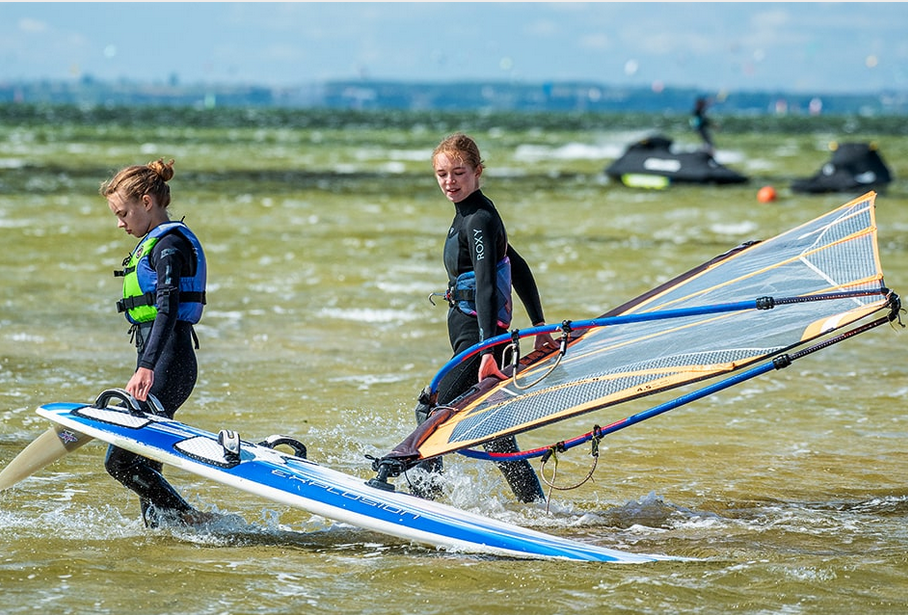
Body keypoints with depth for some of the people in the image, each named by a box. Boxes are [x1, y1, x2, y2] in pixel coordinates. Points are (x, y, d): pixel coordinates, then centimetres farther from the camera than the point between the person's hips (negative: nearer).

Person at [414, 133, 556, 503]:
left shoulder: (478, 220, -15)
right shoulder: (470, 216, 14)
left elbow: (486, 287, -25)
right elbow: (518, 269, 20)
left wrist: (489, 350, -33)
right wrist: (540, 327, 20)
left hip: (478, 336, -10)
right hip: (474, 336, 10)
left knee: (431, 411, -11)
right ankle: (534, 504, 14)